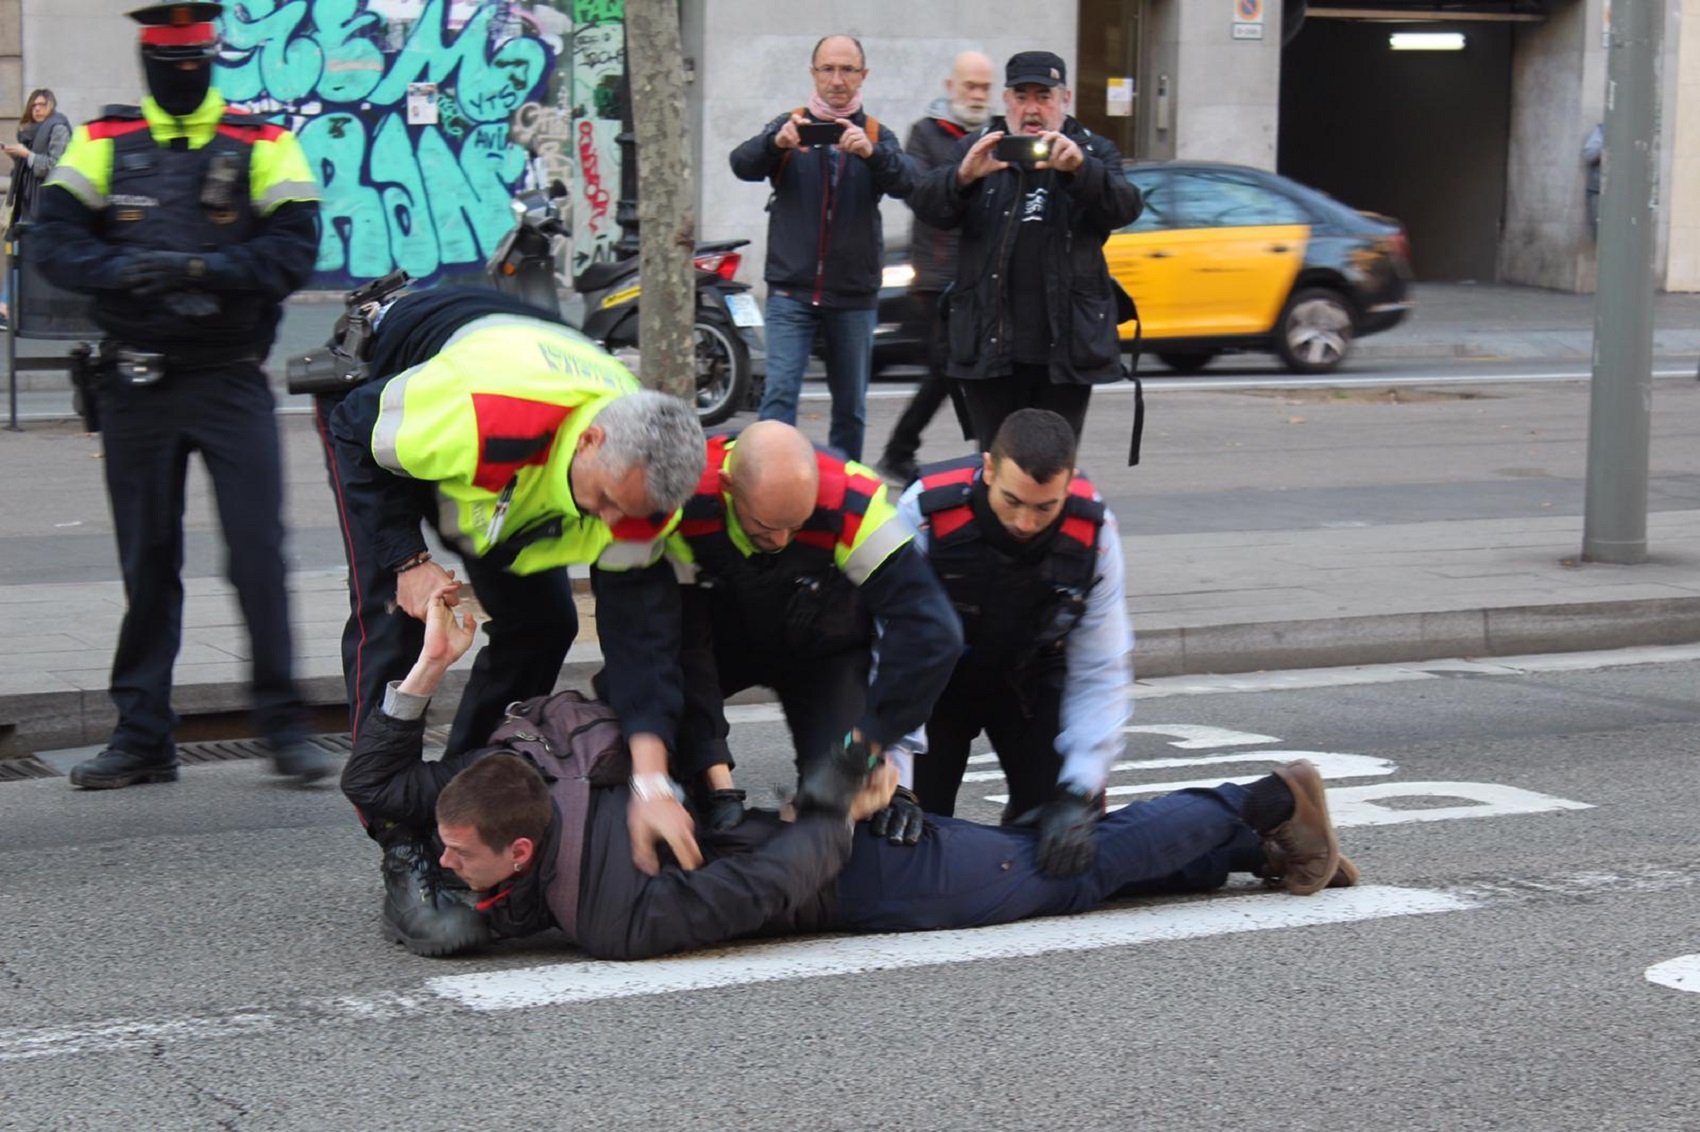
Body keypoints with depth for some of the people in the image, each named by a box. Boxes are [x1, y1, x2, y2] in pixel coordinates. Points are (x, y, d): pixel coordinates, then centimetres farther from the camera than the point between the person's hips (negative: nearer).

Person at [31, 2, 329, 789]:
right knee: (146, 561, 8)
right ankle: (142, 737, 15)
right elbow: (52, 240, -3)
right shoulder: (103, 142, 7)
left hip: (232, 380, -2)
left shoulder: (263, 145, 2)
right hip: (136, 388, 2)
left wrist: (201, 268, -23)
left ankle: (284, 724, 5)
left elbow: (294, 248, -10)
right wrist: (123, 270, -22)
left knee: (258, 552, -6)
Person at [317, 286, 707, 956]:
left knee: (542, 623, -2)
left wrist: (653, 786, -37)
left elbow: (641, 630, -29)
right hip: (375, 412, -5)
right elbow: (367, 433, -27)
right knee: (392, 615, -21)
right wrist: (407, 561, -29)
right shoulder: (485, 410, -47)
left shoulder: (636, 476, -29)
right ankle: (404, 856, -21)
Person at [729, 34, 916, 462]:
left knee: (851, 405, 9)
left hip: (854, 294, 2)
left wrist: (872, 153, -35)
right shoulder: (790, 126, 4)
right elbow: (743, 165, -14)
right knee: (779, 393, -13)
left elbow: (905, 182, -14)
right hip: (791, 290, -2)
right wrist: (776, 142, -36)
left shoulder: (876, 136, 6)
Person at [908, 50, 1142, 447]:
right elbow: (926, 206, -6)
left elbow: (1124, 208, -10)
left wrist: (1081, 169, -30)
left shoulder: (1094, 152, 8)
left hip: (1067, 342, 0)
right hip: (990, 341, 0)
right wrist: (965, 175, -29)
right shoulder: (977, 149, 8)